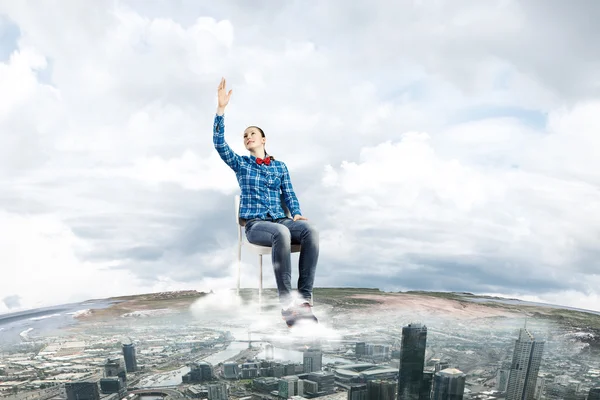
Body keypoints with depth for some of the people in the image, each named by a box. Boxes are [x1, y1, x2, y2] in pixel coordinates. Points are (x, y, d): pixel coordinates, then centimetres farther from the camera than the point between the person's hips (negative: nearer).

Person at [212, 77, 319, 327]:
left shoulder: (280, 166, 19)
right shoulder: (241, 164, 13)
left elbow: (289, 195, 14)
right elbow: (219, 142, -2)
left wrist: (296, 213, -8)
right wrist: (221, 109, -11)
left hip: (281, 220, 3)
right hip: (255, 224, -3)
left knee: (310, 230, -32)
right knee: (282, 233, -39)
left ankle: (305, 298, -33)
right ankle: (287, 304, -38)